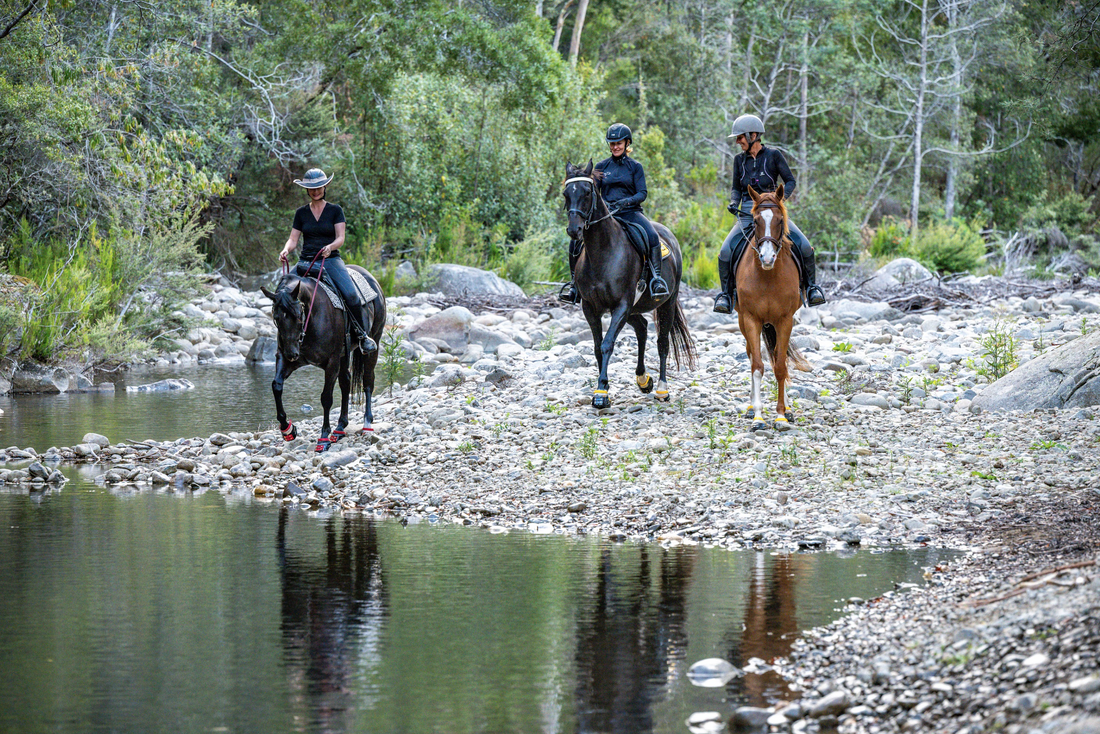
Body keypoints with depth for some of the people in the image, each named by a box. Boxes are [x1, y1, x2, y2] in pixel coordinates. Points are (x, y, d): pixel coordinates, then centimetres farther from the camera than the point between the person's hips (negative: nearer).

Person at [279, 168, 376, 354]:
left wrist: (330, 247, -26)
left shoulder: (335, 210, 5)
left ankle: (363, 335, -9)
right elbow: (293, 239, 9)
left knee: (351, 295, -25)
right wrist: (286, 250, -14)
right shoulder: (301, 213, 11)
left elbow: (340, 238, -3)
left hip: (330, 260, -3)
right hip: (306, 262, 3)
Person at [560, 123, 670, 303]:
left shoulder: (635, 167, 6)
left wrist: (628, 201, -22)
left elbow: (642, 193, -1)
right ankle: (574, 281, -3)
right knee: (575, 242, -18)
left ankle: (656, 278, -27)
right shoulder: (601, 166, 11)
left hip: (630, 213, -2)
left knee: (652, 237, -32)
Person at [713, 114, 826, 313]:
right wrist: (733, 202, -5)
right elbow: (736, 187, 15)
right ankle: (726, 293, -2)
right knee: (726, 252, -18)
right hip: (747, 213, 2)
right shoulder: (740, 160, 10)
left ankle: (811, 286, 2)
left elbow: (790, 181, 0)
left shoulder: (773, 155, -1)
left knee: (804, 246, -17)